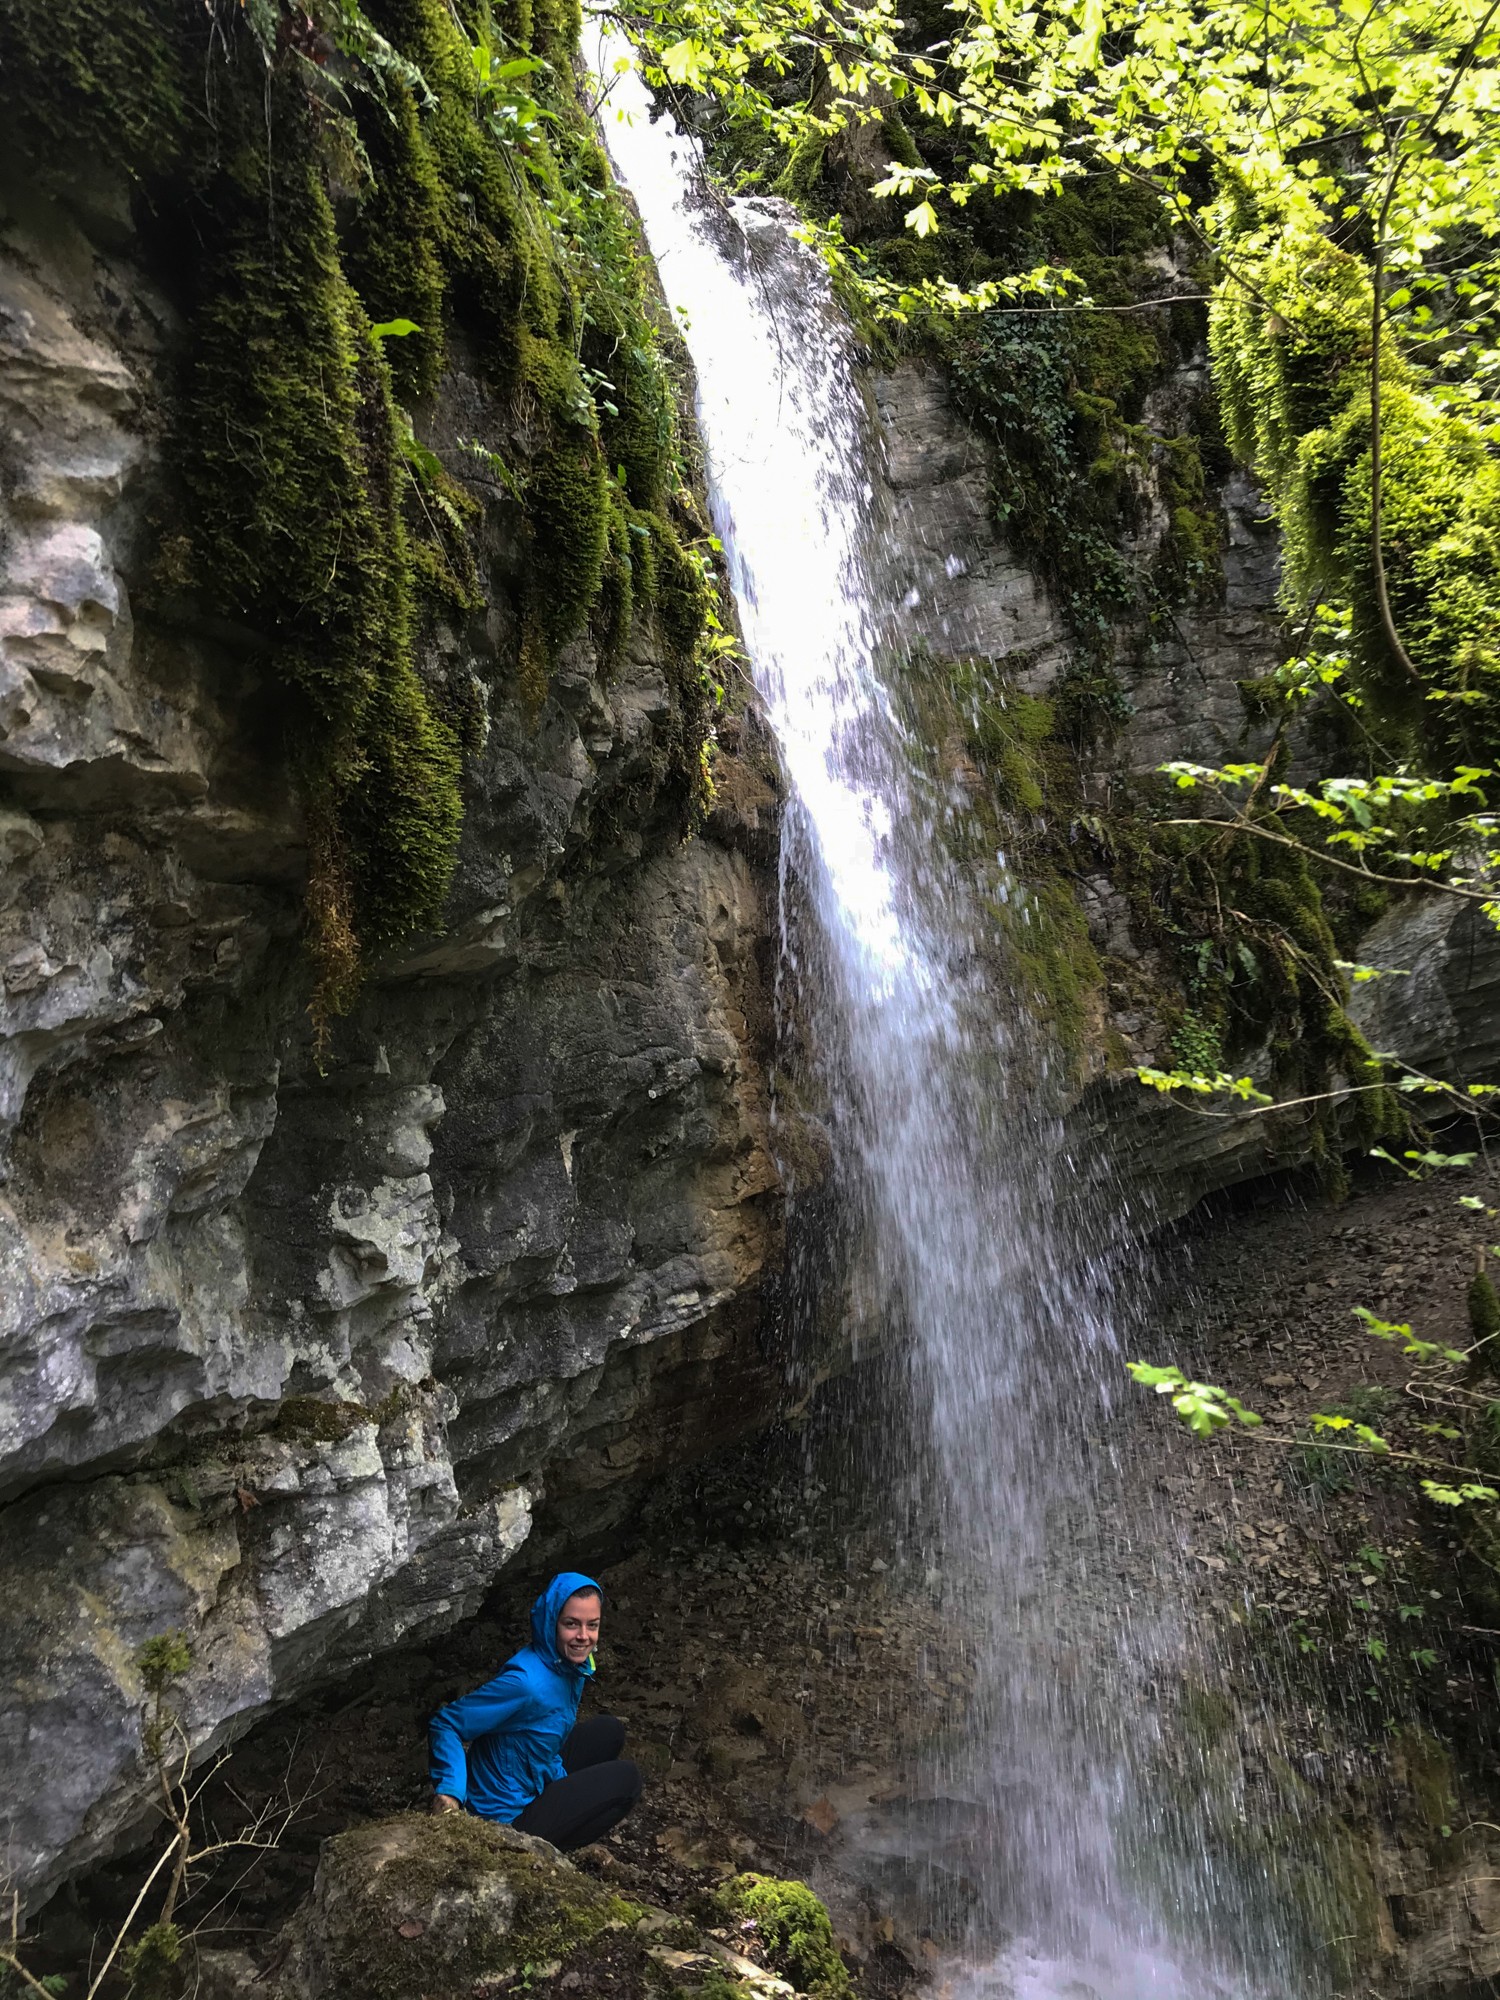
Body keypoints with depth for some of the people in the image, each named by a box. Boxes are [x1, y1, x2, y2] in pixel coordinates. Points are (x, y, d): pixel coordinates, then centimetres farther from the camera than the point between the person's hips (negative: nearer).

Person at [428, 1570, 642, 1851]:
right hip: (507, 1818, -9)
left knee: (608, 1730, 14)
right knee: (626, 1778, -7)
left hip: (536, 1784, 9)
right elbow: (445, 1724, -26)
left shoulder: (573, 1665, -3)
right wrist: (450, 1790, -36)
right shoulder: (526, 1682, -30)